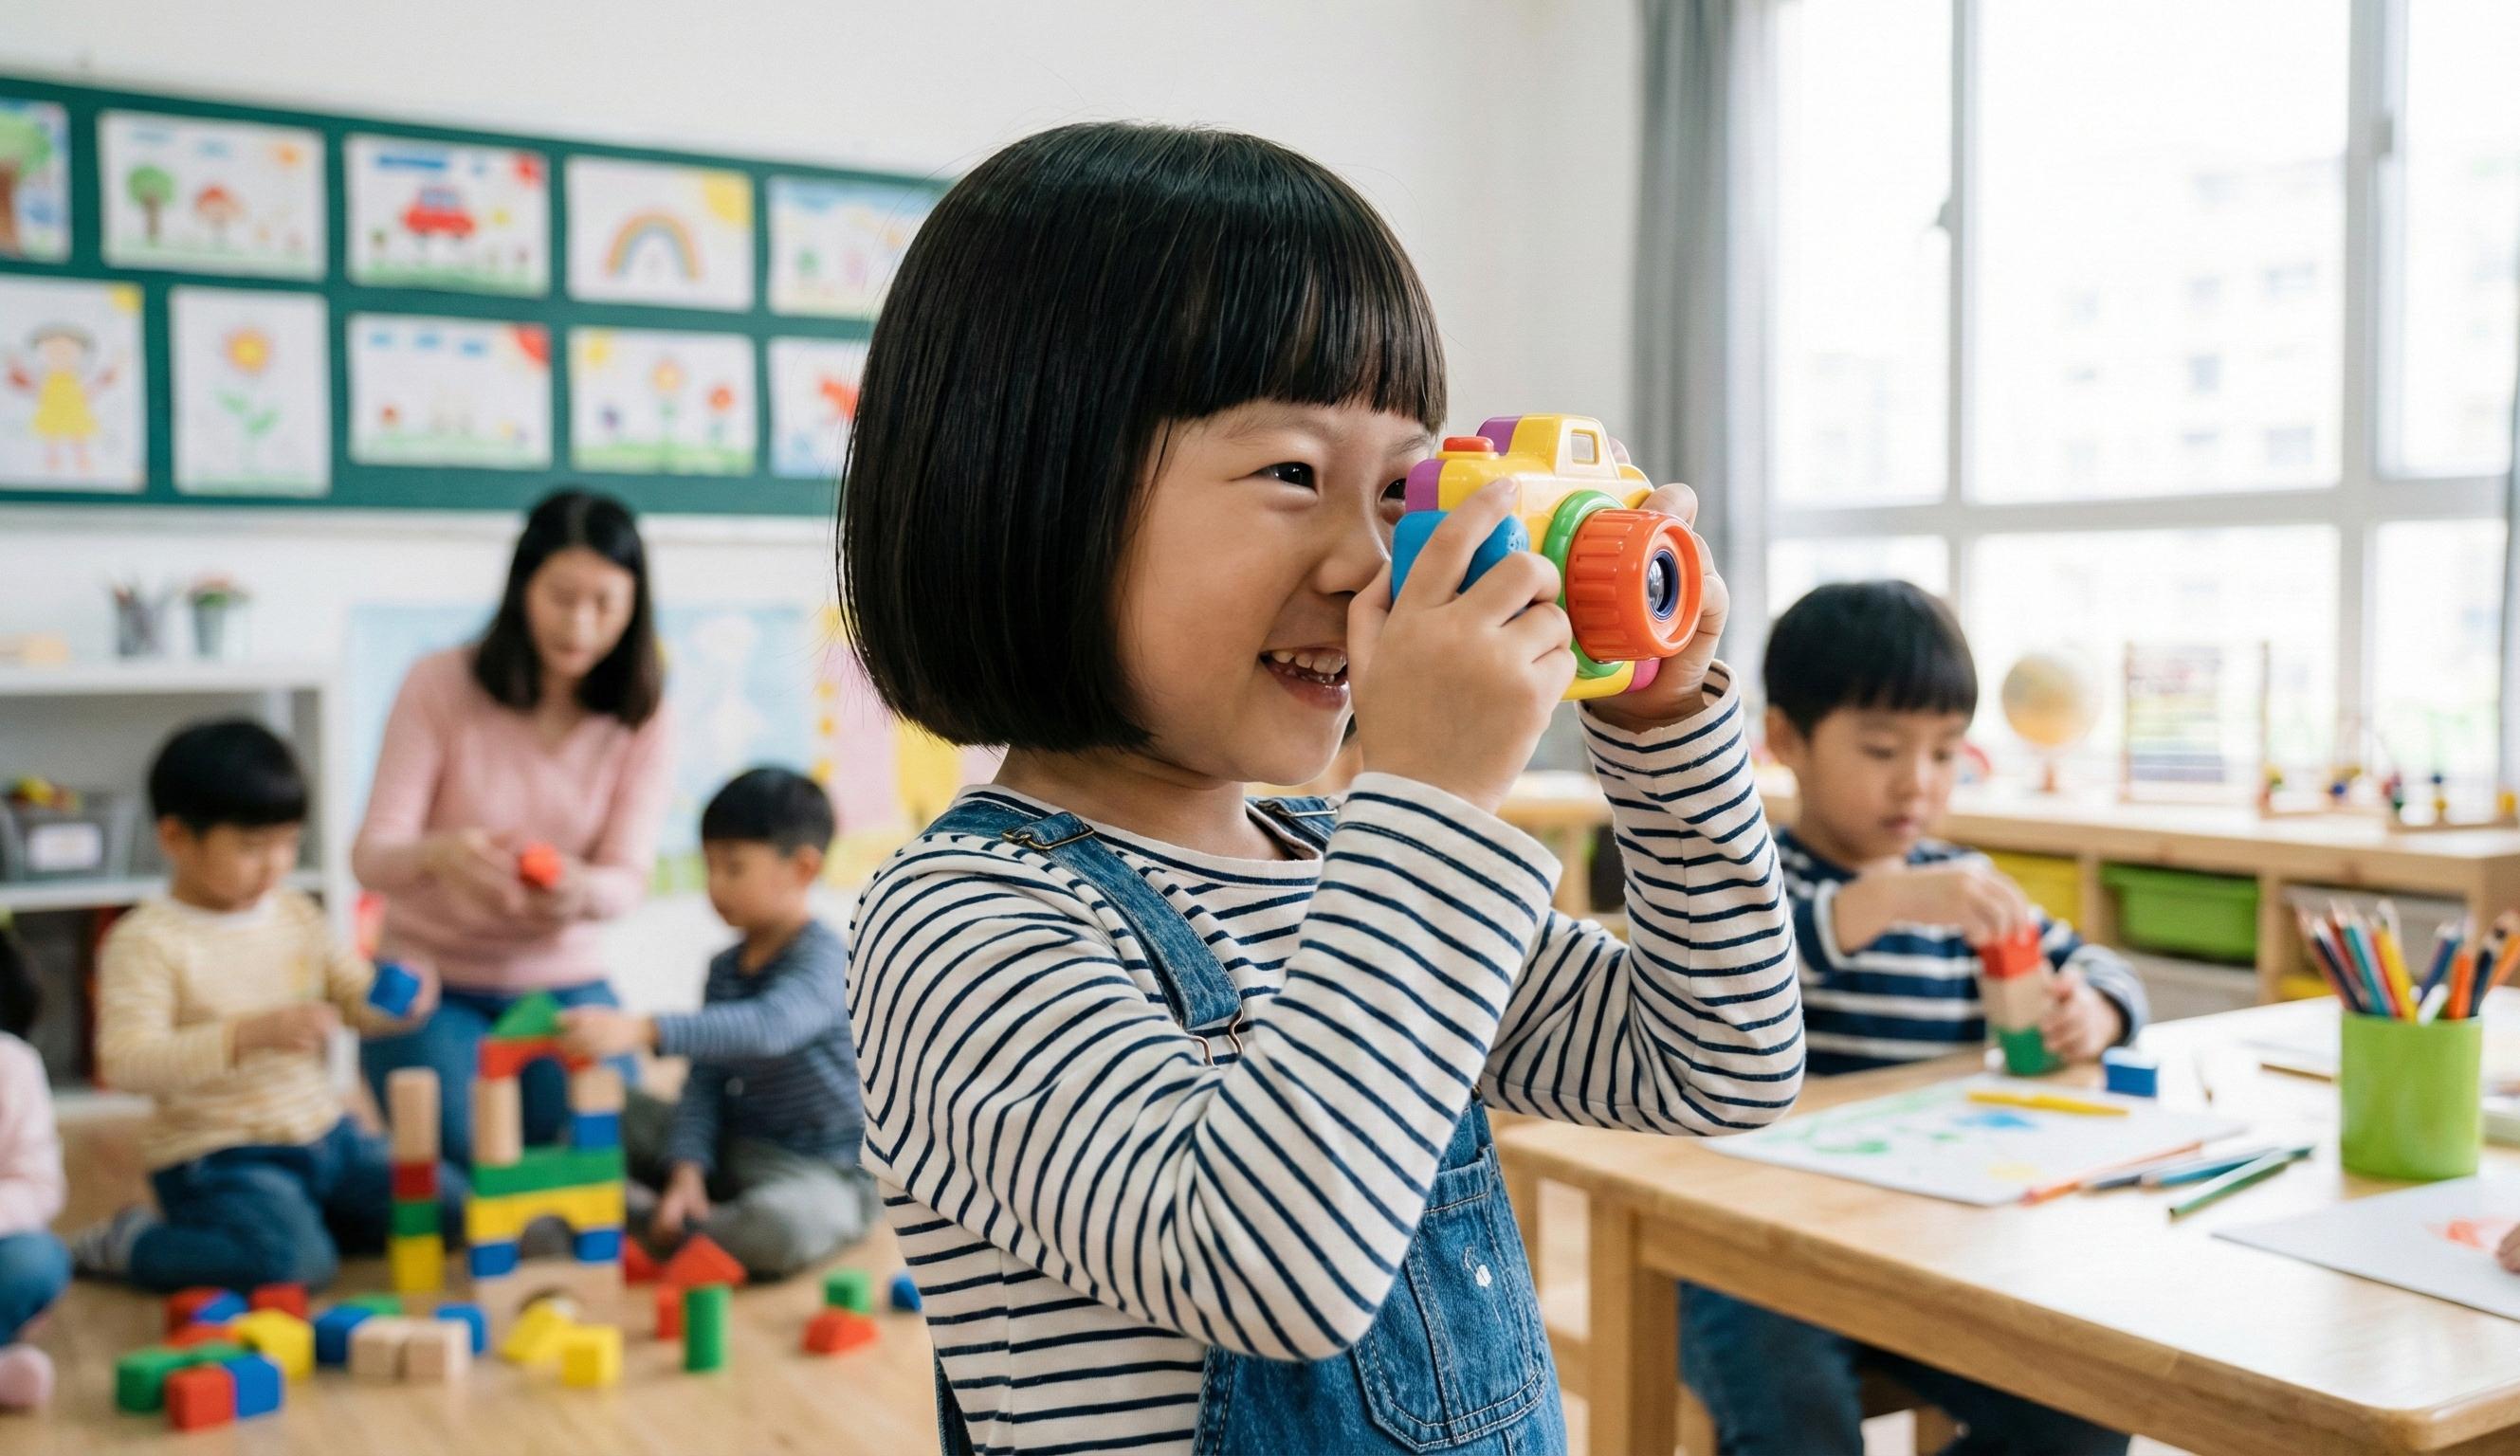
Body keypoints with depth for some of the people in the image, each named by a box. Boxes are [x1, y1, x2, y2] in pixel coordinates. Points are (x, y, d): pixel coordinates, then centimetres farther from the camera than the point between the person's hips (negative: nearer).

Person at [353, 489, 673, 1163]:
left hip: (562, 982, 2)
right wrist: (439, 853, -43)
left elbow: (629, 876, -13)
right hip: (430, 980, -2)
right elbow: (372, 854, -17)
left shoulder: (641, 720, -6)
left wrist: (582, 890, -39)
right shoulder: (440, 685, -13)